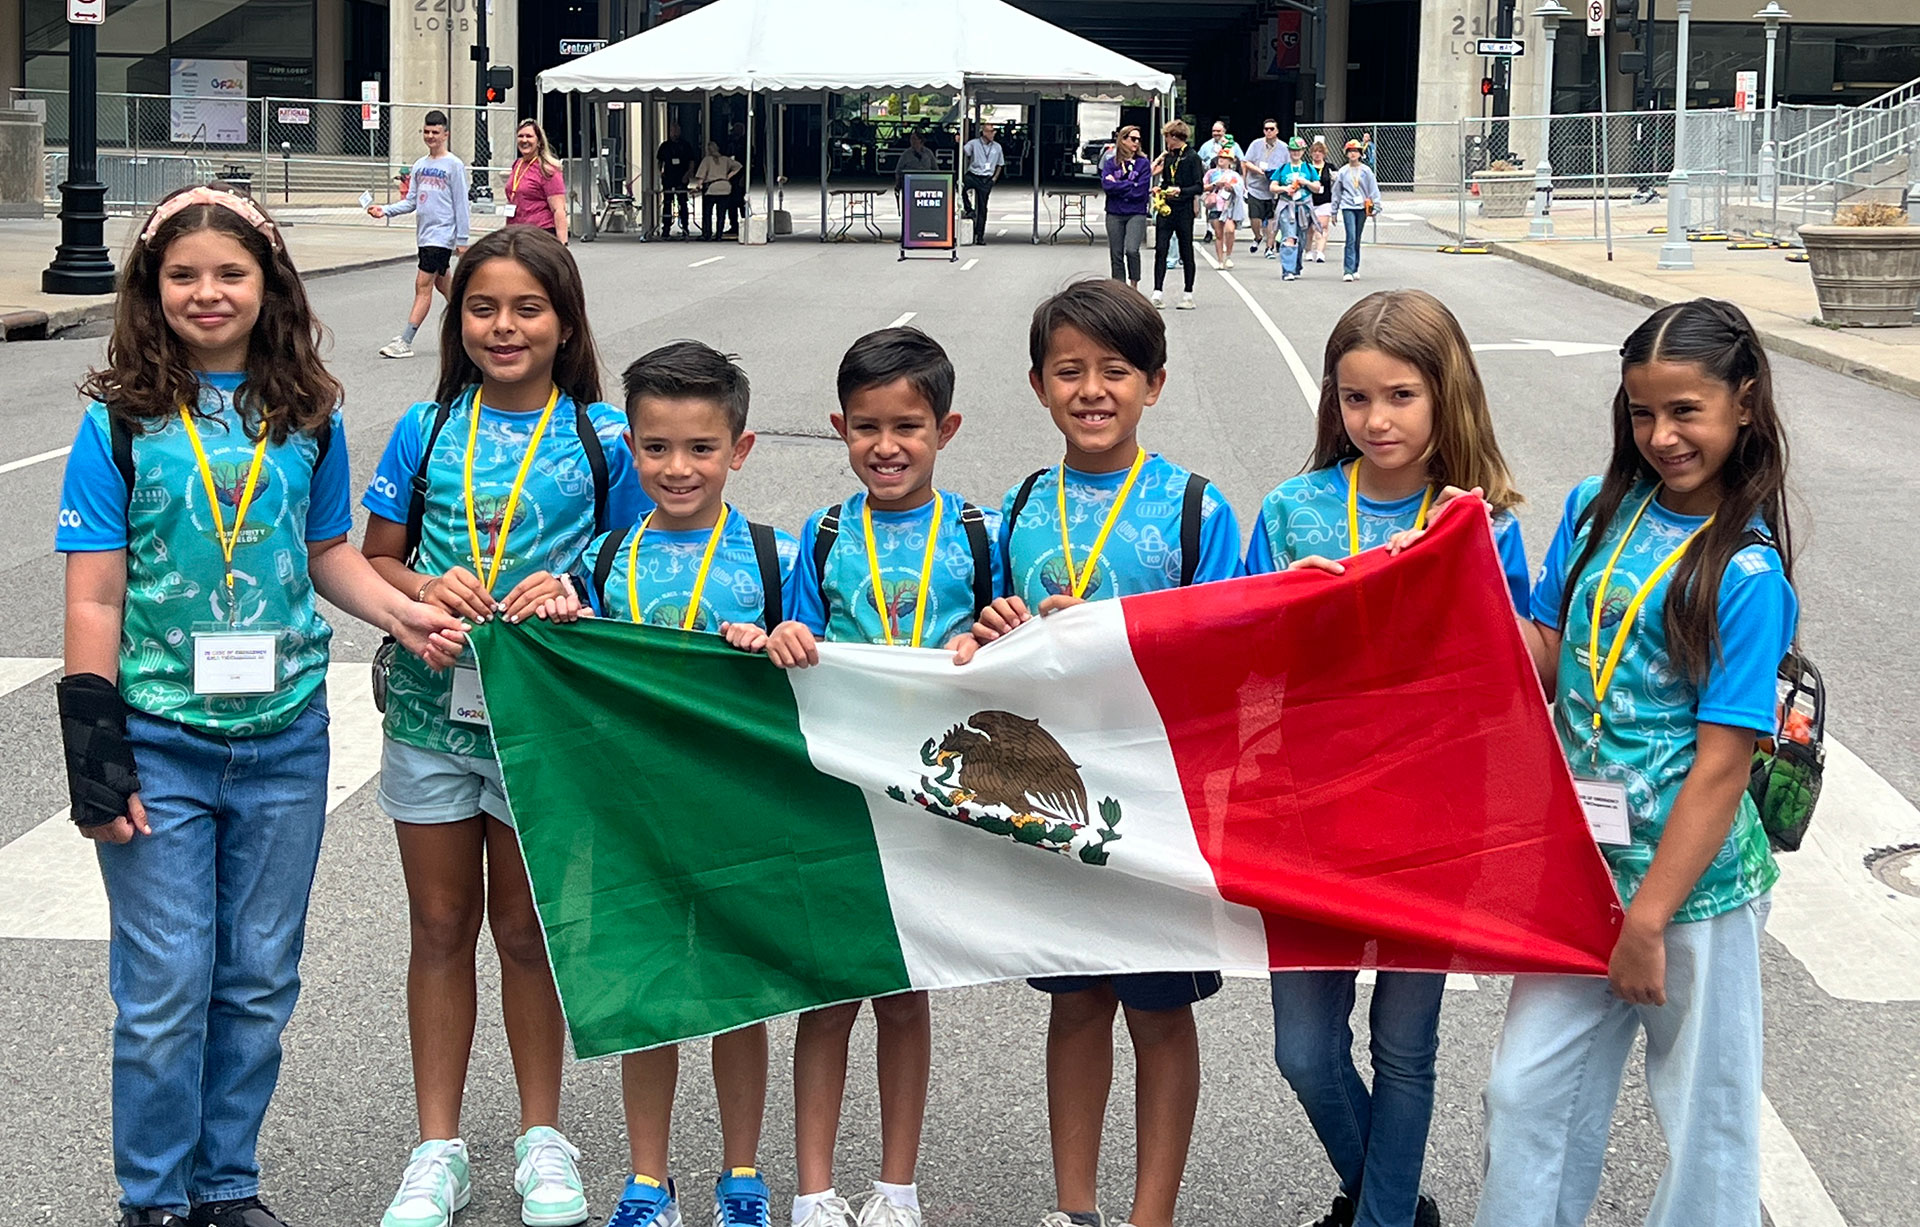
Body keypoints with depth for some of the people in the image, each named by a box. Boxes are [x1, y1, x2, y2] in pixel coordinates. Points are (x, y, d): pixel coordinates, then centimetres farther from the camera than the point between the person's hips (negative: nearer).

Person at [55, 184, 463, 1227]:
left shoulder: (308, 417, 4)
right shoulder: (120, 422, -5)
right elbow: (94, 596, -6)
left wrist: (402, 613, -4)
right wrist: (95, 750, -11)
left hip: (285, 738, 3)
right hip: (160, 741, -3)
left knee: (260, 981, 12)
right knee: (166, 987, 2)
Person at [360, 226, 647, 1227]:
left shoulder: (599, 439, -1)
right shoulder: (427, 429, 3)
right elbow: (373, 559, 8)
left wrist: (573, 592, -16)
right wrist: (426, 590, -12)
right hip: (433, 702, 2)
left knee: (527, 926, 9)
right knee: (441, 924, 10)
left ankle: (542, 1136, 25)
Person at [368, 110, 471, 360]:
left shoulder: (454, 165, -6)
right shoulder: (419, 165, 13)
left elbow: (461, 204, -7)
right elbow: (411, 202, 15)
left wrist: (463, 239, -10)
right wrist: (385, 210, 0)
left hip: (443, 234, -7)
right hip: (425, 234, 7)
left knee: (423, 284, -11)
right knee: (441, 283, 14)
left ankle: (405, 342, -14)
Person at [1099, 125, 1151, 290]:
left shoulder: (1143, 163, 1)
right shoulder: (1111, 162, 6)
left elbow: (1140, 190, -9)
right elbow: (1106, 185, -8)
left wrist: (1117, 185, -6)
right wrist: (1130, 185, -10)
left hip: (1136, 214, -2)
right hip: (1114, 214, 2)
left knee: (1131, 250, -21)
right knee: (1116, 255, 5)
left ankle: (1134, 285, -4)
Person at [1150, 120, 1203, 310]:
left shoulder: (1191, 157, -6)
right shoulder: (1167, 157, 13)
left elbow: (1198, 187, -9)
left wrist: (1181, 191, -23)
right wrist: (1159, 189, 5)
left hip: (1184, 209, -6)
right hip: (1165, 209, 6)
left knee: (1186, 252, 3)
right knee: (1160, 250, -3)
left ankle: (1188, 295, 10)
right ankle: (1158, 294, -5)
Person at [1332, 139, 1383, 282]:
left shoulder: (1366, 171, 4)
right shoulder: (1342, 172, 4)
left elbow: (1373, 189, 6)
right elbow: (1336, 191, 11)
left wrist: (1376, 207, -1)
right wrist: (1334, 211, 13)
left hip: (1362, 207, 1)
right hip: (1348, 207, -1)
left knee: (1357, 239, 10)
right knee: (1351, 238, -13)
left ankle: (1355, 269, 22)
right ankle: (1349, 271, -17)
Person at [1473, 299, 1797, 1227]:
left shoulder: (1745, 573, -16)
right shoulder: (1597, 509, 1)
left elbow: (1721, 764, -17)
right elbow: (1547, 664, 5)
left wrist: (1650, 919, -16)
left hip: (1691, 876, -5)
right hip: (1582, 858, 5)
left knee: (1702, 1106, 11)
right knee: (1527, 1090, 13)